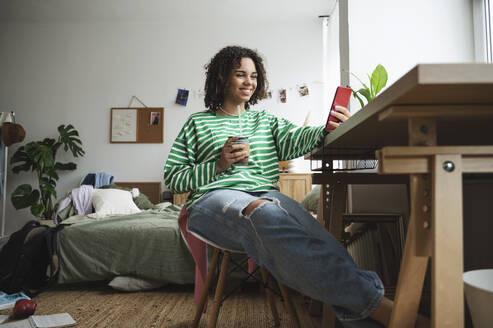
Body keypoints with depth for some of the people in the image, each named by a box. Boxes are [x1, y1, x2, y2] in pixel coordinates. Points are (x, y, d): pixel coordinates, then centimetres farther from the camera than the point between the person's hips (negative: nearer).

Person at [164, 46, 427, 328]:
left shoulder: (265, 120, 26)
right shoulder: (198, 123, 18)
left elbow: (292, 139, 4)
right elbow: (173, 178, 12)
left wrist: (326, 131, -18)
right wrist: (219, 165, -2)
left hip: (267, 195, 4)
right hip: (214, 198, -3)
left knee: (307, 228, -32)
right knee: (263, 212, -39)